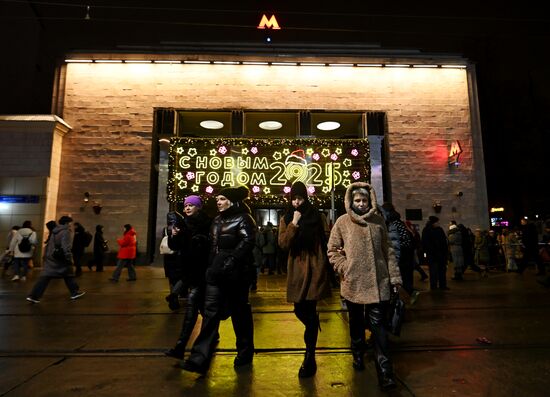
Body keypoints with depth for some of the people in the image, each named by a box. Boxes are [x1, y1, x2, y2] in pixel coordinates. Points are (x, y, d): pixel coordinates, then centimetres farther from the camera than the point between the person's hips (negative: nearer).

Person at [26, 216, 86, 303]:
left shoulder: (54, 231, 15)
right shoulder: (66, 232, -13)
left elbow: (49, 245, 21)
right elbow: (66, 247, -21)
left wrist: (45, 256, 28)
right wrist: (70, 259, -19)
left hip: (50, 257, 7)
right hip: (60, 258, -7)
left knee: (45, 276, 3)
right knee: (69, 276, 7)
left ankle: (33, 296, -5)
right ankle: (75, 292, 17)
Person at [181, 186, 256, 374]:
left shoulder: (243, 219, -6)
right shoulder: (217, 221, 17)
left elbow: (247, 241, -19)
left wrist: (231, 261, -24)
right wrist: (210, 266, 12)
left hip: (236, 273, -6)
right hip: (216, 272, 7)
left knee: (240, 312, 7)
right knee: (210, 312, 2)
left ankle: (245, 352, 26)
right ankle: (200, 358, 5)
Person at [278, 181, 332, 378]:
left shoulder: (316, 216, 0)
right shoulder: (286, 219, 5)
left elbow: (326, 240, 0)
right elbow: (283, 243, -9)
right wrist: (294, 224, -18)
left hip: (314, 268, -3)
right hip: (296, 269, 3)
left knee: (309, 310, -4)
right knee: (299, 309, 11)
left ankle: (309, 358, 8)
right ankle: (313, 329, 45)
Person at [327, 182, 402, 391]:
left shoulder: (378, 220, 4)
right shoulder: (342, 221, -3)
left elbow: (388, 250, 7)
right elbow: (332, 250, 0)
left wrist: (394, 276, 5)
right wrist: (345, 268, -11)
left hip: (377, 282, 0)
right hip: (353, 283, 0)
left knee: (378, 325, 0)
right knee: (356, 323, 18)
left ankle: (385, 371, 9)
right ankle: (358, 355, 40)